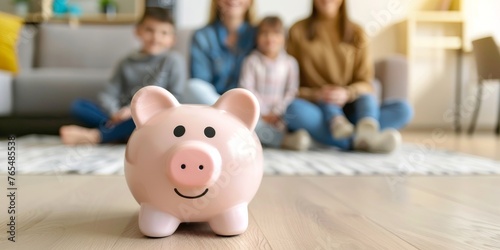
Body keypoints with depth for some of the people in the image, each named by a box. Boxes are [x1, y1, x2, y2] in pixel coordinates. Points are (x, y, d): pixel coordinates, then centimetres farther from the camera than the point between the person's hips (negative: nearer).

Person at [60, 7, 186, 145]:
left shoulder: (174, 60, 1)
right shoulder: (127, 62, 11)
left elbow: (175, 98, -6)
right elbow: (108, 95, 7)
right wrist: (115, 115, -16)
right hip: (124, 118, 4)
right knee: (78, 105, -8)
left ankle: (94, 135, -29)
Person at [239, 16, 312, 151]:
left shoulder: (290, 62, 5)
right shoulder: (251, 61, 2)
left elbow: (291, 91, 1)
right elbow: (247, 89, -4)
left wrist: (277, 113, -9)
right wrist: (263, 113, -10)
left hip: (280, 115, 3)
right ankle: (284, 140, -45)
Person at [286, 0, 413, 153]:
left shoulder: (356, 34, 10)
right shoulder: (298, 31, 6)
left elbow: (366, 84, 4)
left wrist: (347, 93, -19)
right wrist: (314, 94, -19)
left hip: (350, 109, 2)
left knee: (403, 109, -23)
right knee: (293, 109, -35)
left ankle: (366, 130, -53)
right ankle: (363, 140, -47)